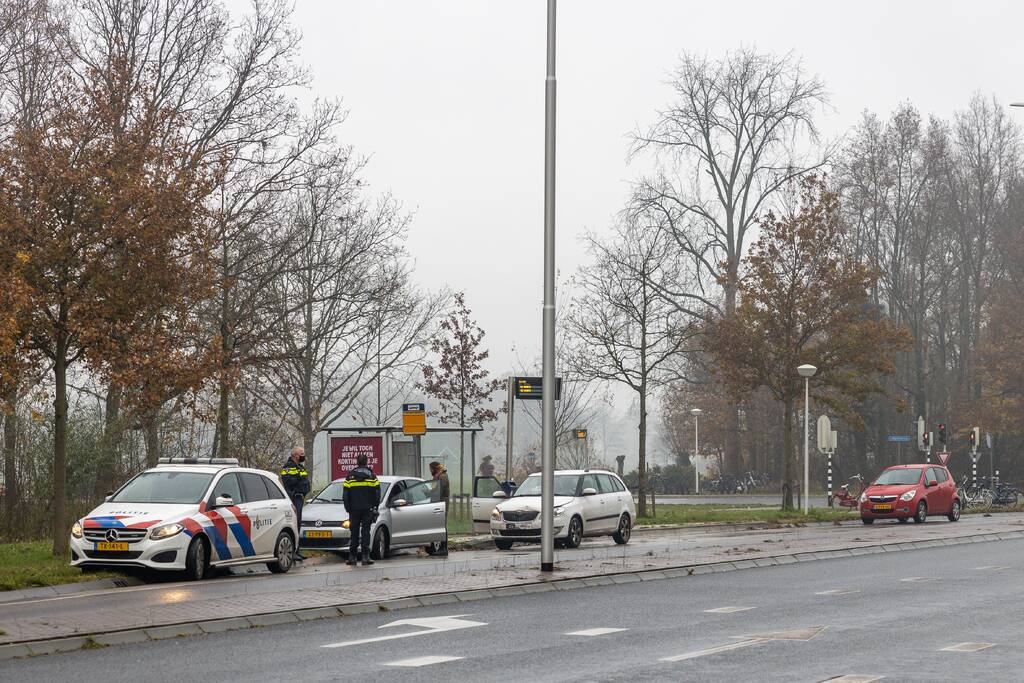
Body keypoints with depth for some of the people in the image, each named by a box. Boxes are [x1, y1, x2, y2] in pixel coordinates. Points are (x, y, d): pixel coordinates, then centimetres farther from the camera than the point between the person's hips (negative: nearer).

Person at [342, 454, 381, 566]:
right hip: (368, 509, 0)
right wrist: (375, 507, 10)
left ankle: (352, 557, 6)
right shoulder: (372, 476, 1)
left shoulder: (350, 476, 2)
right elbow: (377, 494, 2)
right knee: (365, 532, 0)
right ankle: (365, 557, -8)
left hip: (354, 510, 0)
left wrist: (348, 508, 10)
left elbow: (345, 495, 3)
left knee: (354, 533, 7)